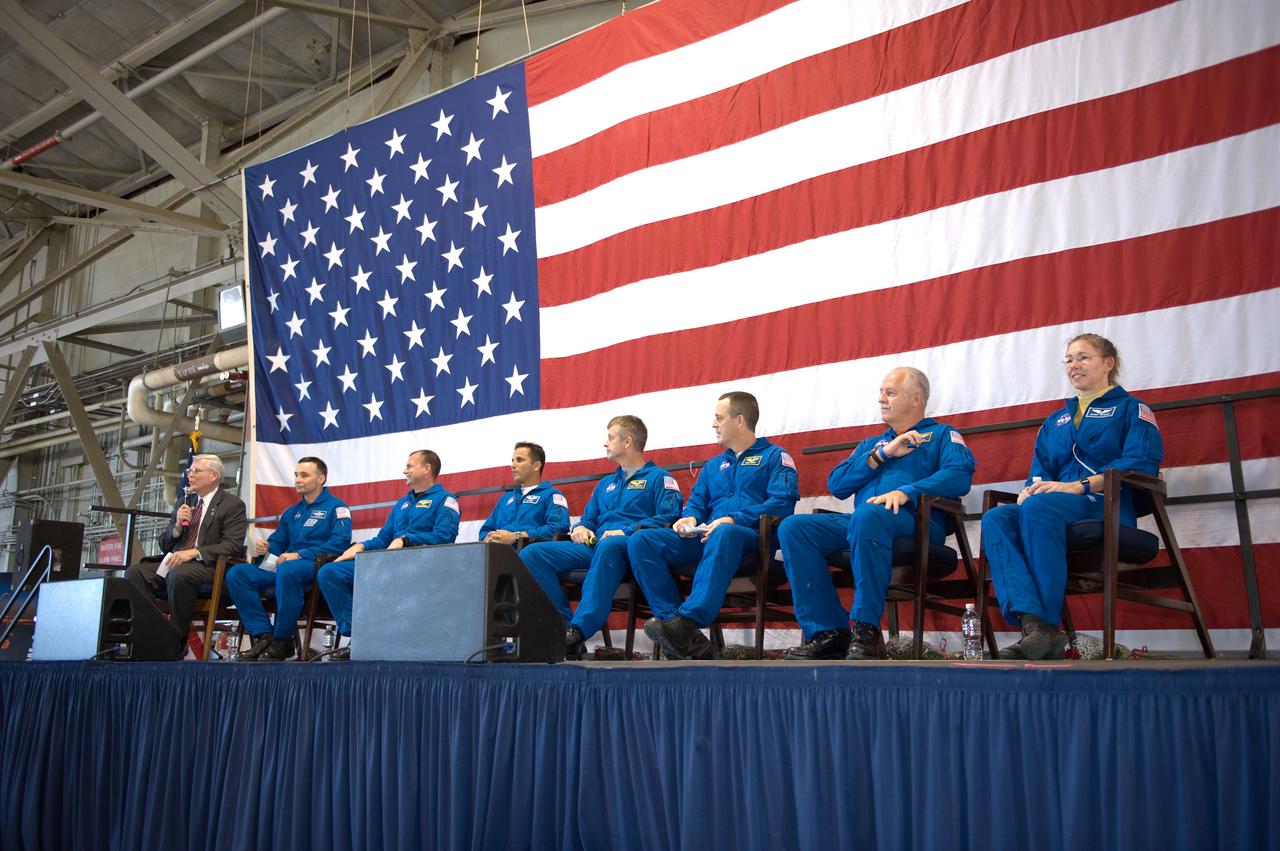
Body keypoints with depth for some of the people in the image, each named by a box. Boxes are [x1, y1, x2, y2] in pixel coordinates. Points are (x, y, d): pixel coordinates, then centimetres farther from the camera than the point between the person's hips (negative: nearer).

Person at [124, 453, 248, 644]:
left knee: (179, 574, -37)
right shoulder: (184, 503, 22)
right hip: (174, 562, 7)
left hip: (209, 566, -6)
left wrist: (194, 552, -21)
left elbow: (233, 546, -11)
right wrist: (178, 525, 0)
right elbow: (164, 546, 21)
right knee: (134, 571, -18)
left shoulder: (233, 505, 2)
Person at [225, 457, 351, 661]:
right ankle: (263, 635, -20)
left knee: (287, 570, -41)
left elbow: (340, 543, -12)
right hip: (282, 565, 7)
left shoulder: (336, 507, 3)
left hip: (317, 567, -7)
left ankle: (283, 641, -26)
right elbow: (278, 542, 28)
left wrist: (300, 555, -19)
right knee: (236, 573, -15)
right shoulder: (291, 512, 26)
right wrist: (265, 548, 2)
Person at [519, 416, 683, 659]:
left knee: (608, 546, -44)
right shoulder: (606, 483, 33)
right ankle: (563, 626, -26)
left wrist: (628, 531, -16)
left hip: (631, 547, -7)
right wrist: (580, 527, 8)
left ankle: (579, 630, -49)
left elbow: (669, 516, -6)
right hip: (594, 546, 7)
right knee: (531, 553, -15)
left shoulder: (658, 477, 10)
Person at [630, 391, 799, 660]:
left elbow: (783, 502, -7)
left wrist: (734, 519, -19)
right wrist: (689, 518, -1)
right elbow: (696, 502, 25)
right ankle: (685, 637, -30)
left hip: (750, 537, -6)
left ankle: (688, 621, -50)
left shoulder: (774, 456, 9)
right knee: (641, 541, -18)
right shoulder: (714, 465, 30)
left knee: (724, 533, -43)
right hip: (705, 536, 6)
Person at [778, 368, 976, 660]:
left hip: (916, 520, -5)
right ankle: (829, 633, -23)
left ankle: (866, 632, -34)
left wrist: (907, 491, -19)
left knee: (868, 515, -40)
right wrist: (882, 454, 6)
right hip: (857, 523, 6)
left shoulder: (941, 435, 17)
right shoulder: (871, 443, 33)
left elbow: (960, 475, -5)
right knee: (793, 527, -19)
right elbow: (836, 485, 17)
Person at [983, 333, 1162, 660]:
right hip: (1061, 509, 5)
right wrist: (1030, 488, -5)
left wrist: (1079, 486, -17)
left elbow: (1142, 462, -5)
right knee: (995, 519, -28)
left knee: (1037, 508, -37)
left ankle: (1049, 627, -37)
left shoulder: (1130, 408, 12)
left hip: (1107, 508, -5)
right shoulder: (1055, 421, 30)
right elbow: (1039, 471, 22)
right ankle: (1033, 625, -44)